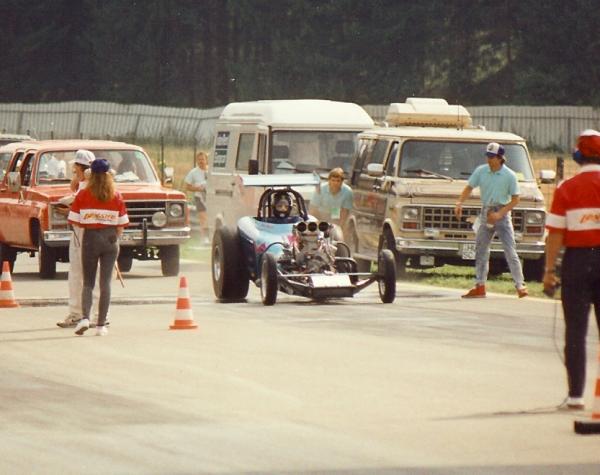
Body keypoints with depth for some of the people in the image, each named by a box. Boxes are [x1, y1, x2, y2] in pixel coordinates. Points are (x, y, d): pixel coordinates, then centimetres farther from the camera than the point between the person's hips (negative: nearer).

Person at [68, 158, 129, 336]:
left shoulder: (83, 195, -5)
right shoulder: (117, 196, -1)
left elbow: (75, 221, -4)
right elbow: (121, 224, 0)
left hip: (90, 237, -1)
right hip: (110, 238, 1)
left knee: (88, 283, 8)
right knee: (105, 283, 6)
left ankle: (85, 317, -13)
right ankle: (101, 325, 3)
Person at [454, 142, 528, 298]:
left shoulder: (509, 176, -10)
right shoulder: (481, 171, -1)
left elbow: (515, 199, -7)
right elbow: (469, 188, 5)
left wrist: (499, 214, -17)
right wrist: (460, 203, -13)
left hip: (502, 213, -4)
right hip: (486, 213, 4)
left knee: (510, 250, -9)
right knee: (480, 250, 7)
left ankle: (520, 285, -8)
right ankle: (479, 287, 16)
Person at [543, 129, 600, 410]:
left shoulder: (566, 190, -4)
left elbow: (555, 234, -7)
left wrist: (549, 270, -1)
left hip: (576, 260, 0)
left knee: (575, 331, 5)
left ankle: (575, 395, 4)